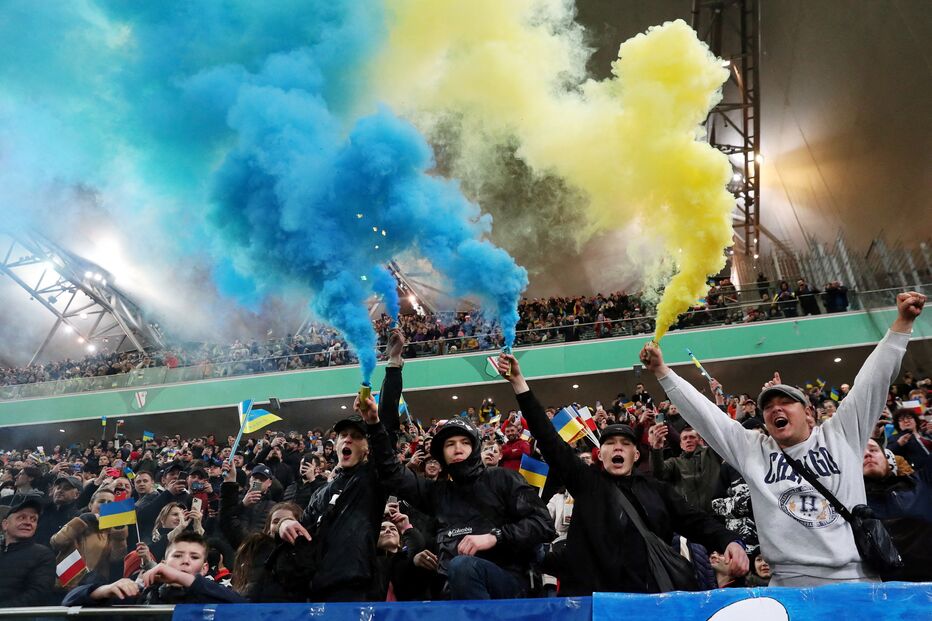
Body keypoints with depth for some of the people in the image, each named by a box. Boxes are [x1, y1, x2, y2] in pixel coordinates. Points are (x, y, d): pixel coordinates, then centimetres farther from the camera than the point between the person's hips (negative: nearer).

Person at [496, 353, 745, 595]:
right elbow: (549, 440, 4)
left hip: (653, 595, 3)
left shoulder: (657, 489, 17)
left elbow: (697, 522, 11)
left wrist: (729, 541, -10)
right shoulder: (586, 480, 11)